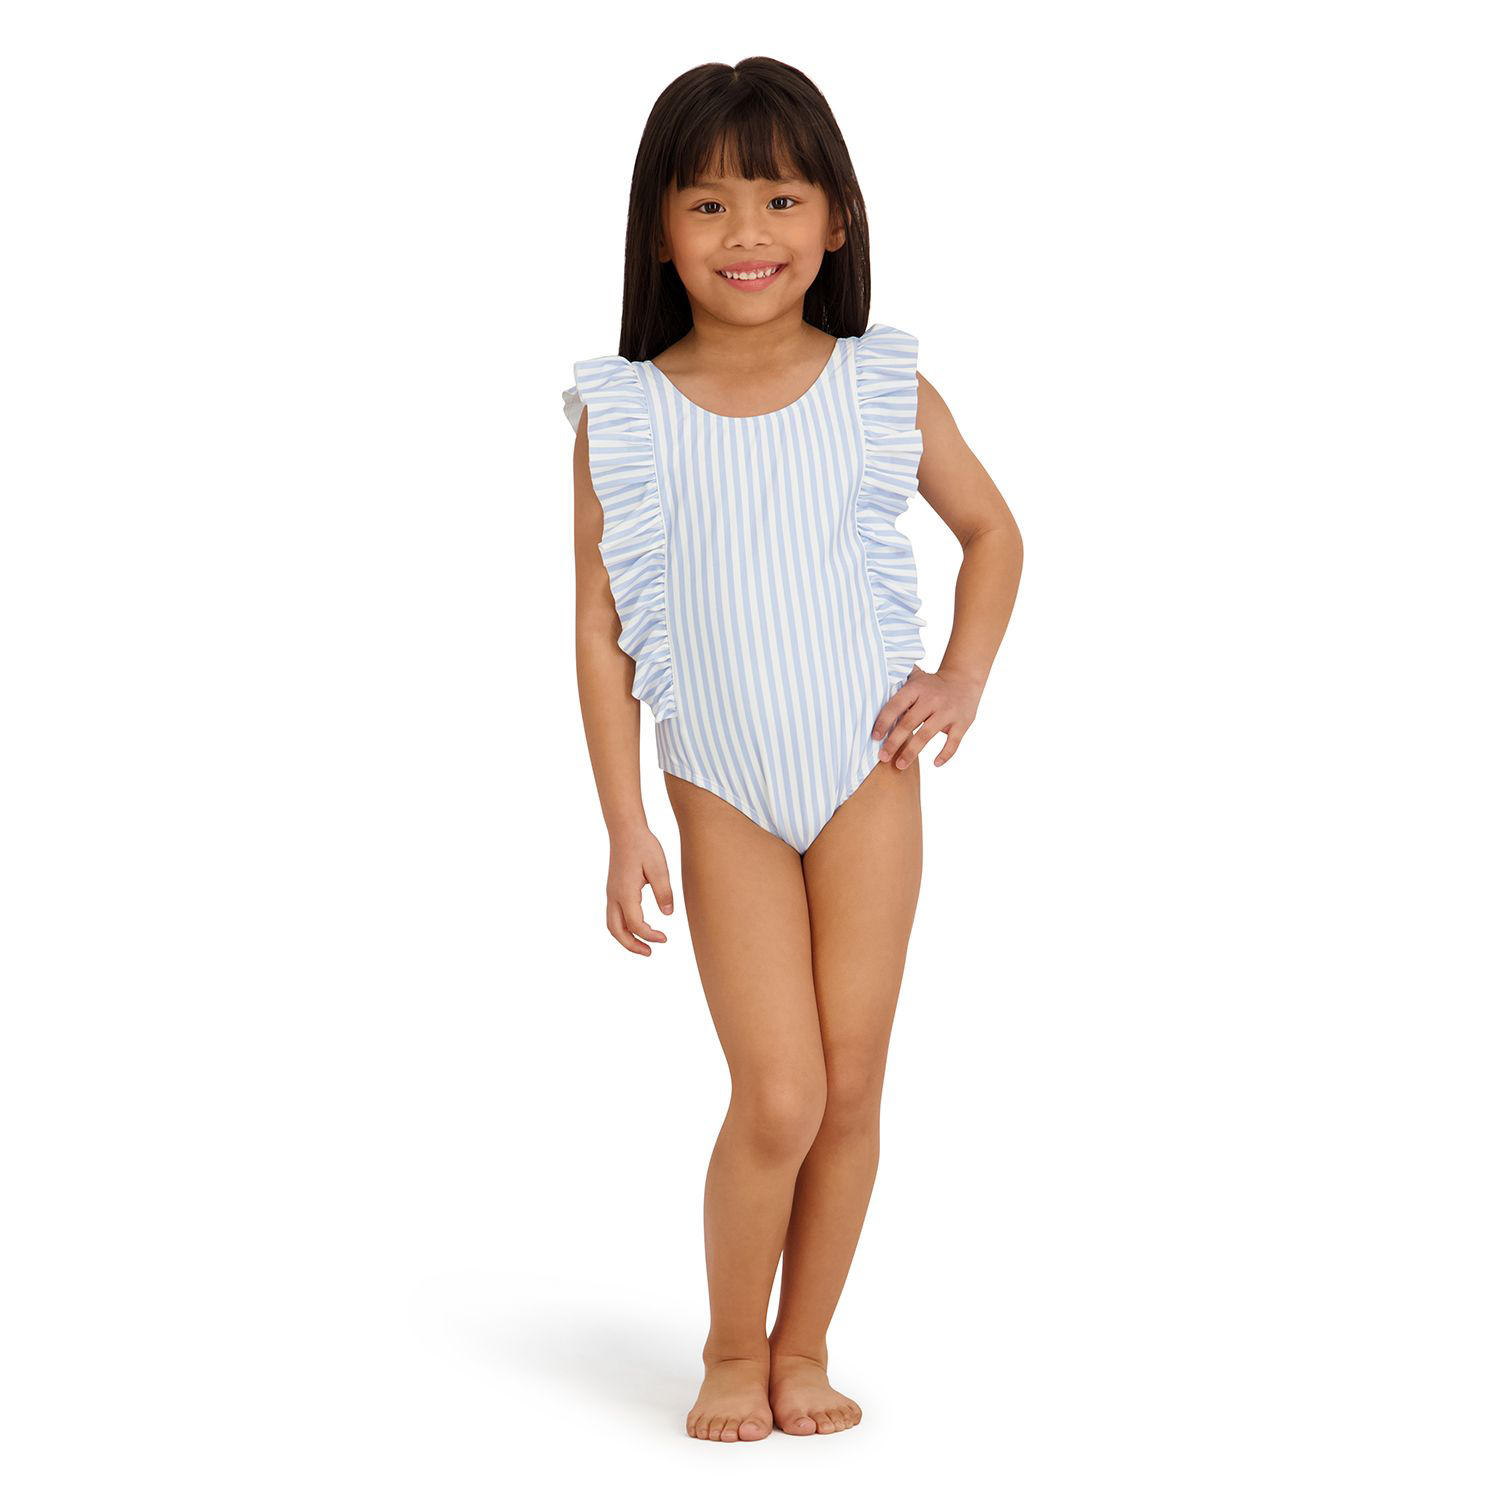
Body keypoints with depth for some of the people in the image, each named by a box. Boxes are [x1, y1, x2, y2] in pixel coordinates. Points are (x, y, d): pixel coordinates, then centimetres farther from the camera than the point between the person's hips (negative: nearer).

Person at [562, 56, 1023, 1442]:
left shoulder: (885, 391, -2)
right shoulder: (622, 417, -5)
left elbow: (993, 533, 14)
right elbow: (601, 628, -3)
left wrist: (961, 684, 2)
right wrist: (624, 826, -5)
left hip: (867, 778, 2)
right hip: (723, 798, -1)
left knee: (853, 1082, 4)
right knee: (779, 1096, -6)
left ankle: (805, 1348, 23)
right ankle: (733, 1352, 17)